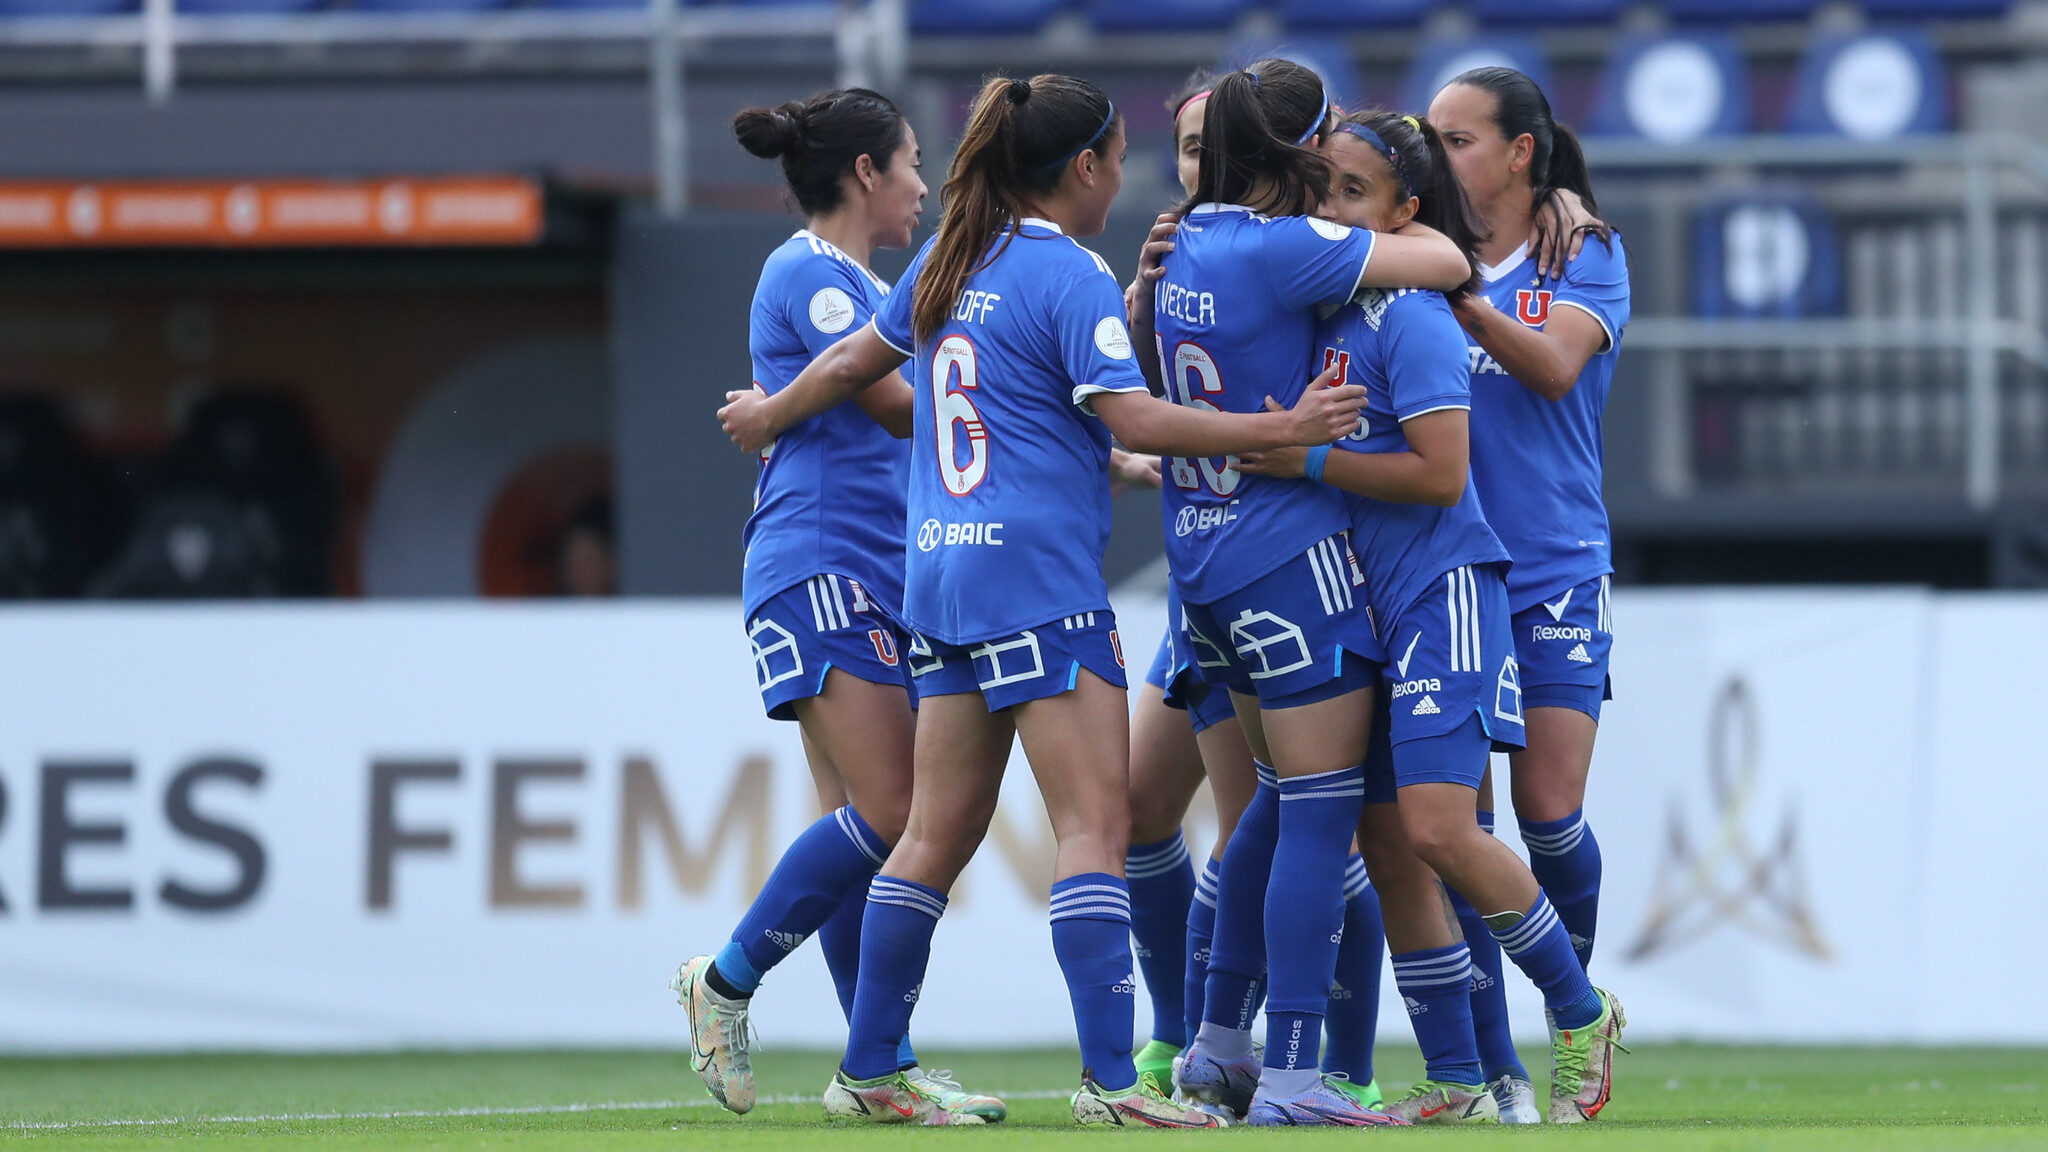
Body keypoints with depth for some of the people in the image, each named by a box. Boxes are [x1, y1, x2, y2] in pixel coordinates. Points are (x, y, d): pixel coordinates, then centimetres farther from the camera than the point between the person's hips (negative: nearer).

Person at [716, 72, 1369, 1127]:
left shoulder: (951, 265, 14)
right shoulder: (1069, 277, -9)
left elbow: (853, 363, 27)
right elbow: (1134, 418, -16)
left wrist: (770, 415, 45)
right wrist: (1282, 430, -14)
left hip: (941, 569, 8)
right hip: (1038, 575, -8)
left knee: (938, 834, 12)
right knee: (1095, 823, -10)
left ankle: (867, 1072, 14)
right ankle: (1110, 1077, -18)